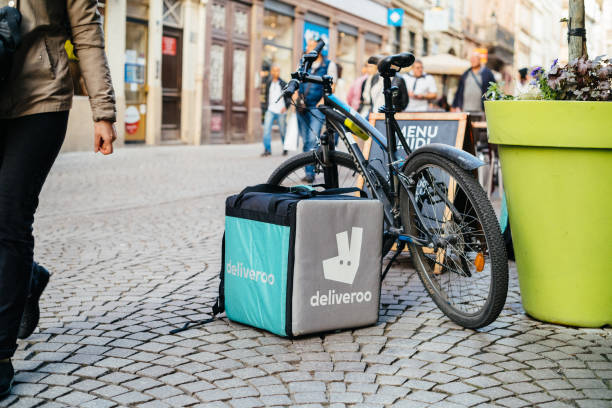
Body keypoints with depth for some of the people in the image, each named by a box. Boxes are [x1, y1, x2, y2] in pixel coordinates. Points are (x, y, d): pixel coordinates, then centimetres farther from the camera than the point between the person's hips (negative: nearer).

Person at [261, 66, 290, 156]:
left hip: (281, 111, -2)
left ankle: (285, 148, 24)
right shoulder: (268, 83, 10)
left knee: (283, 131, 5)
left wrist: (286, 106, -8)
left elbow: (289, 95, 4)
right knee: (266, 129, -13)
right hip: (270, 110, 2)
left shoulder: (283, 84, 1)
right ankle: (267, 149, -10)